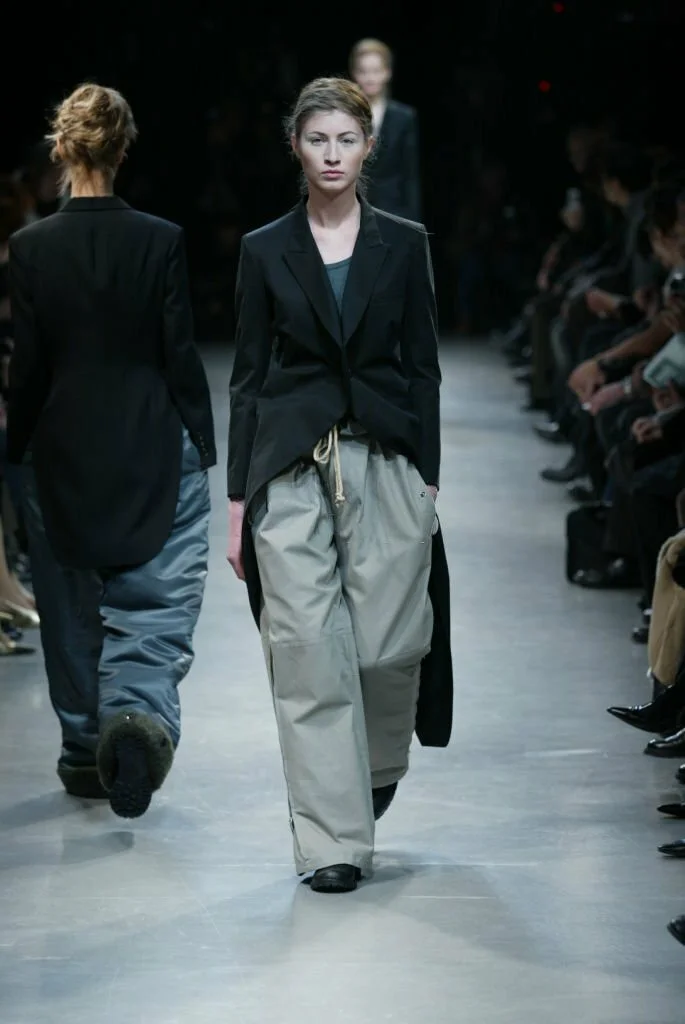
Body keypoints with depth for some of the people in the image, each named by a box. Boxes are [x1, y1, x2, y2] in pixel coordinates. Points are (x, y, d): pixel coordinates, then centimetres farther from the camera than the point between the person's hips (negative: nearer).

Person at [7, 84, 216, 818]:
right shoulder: (162, 241, -8)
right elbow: (181, 355, -5)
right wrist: (201, 444, 4)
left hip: (63, 453, 1)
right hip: (154, 452, -1)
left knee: (71, 608, 14)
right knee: (158, 599, 2)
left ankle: (86, 751, 21)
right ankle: (140, 711, -24)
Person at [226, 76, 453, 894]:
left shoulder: (403, 245, 6)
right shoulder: (265, 251, 5)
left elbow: (422, 368, 6)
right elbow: (247, 377, 5)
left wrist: (427, 481, 0)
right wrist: (238, 499, 1)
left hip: (386, 459, 0)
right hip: (291, 465, 0)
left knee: (389, 643, -1)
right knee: (309, 651, -5)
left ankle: (378, 765, 32)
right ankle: (334, 839, 0)